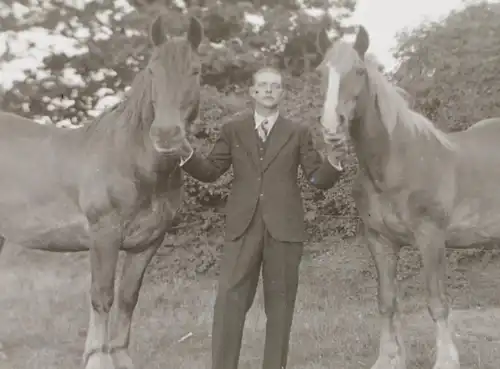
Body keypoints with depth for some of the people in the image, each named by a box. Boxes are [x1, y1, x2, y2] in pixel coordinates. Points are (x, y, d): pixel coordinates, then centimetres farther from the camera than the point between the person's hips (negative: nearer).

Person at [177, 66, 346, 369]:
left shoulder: (299, 133, 7)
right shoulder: (233, 130, 10)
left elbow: (320, 180, 4)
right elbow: (210, 171, 9)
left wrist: (333, 162, -18)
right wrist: (188, 154, -10)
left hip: (284, 228, 0)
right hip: (243, 228, 1)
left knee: (280, 302, 8)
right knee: (229, 301, 0)